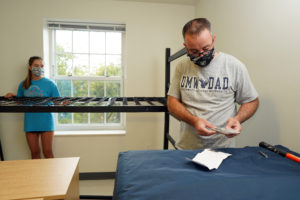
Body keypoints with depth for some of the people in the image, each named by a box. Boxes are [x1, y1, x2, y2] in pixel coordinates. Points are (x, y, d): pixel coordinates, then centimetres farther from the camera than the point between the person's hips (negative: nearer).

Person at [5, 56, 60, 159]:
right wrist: (12, 96, -1)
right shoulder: (24, 85, 7)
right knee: (34, 153, 14)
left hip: (46, 122, -3)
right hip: (30, 123, 4)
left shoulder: (50, 84, -3)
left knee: (47, 152, 2)